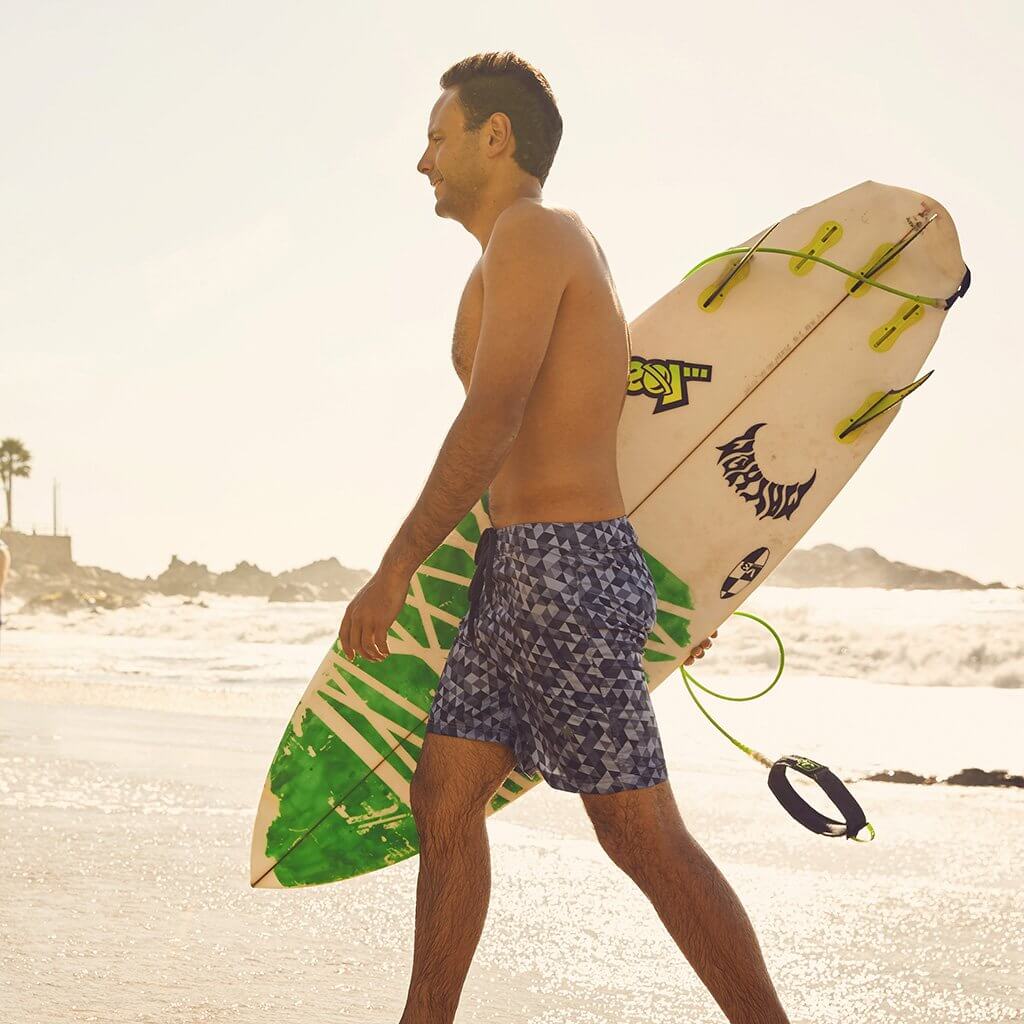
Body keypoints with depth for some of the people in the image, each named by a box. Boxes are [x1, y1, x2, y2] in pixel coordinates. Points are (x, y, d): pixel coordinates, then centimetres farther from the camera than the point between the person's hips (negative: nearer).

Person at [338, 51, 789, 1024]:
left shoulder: (532, 232, -9)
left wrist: (394, 570, -19)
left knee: (644, 836, -6)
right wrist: (685, 584, 31)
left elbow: (492, 419, -20)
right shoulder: (560, 252, 21)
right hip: (513, 576, 10)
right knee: (442, 802, 9)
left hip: (563, 572, -10)